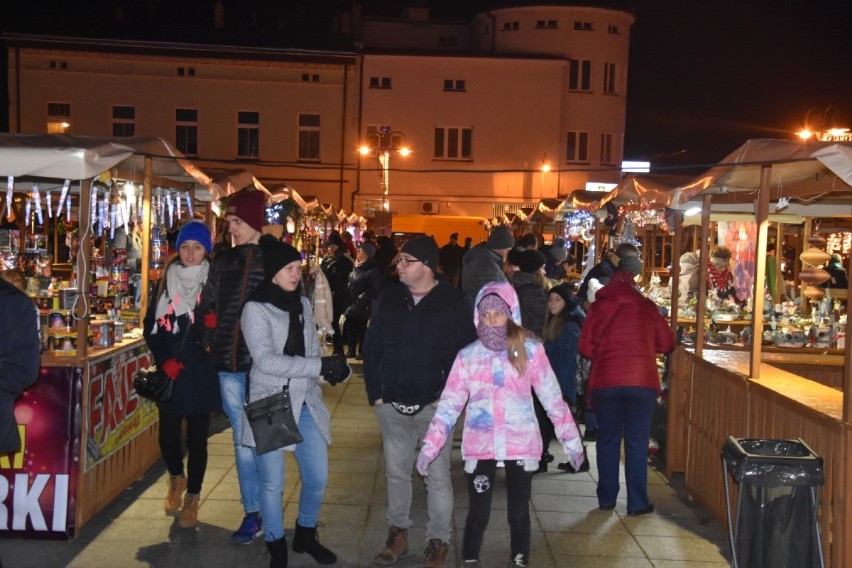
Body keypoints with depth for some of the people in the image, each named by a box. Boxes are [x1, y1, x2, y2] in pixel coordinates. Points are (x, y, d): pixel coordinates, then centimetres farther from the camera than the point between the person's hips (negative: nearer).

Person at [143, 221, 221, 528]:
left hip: (201, 376, -2)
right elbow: (150, 327, 6)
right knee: (168, 435, 6)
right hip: (170, 376, 2)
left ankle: (192, 498, 22)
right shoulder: (166, 283, 4)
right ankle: (177, 478, 37)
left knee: (197, 438, 5)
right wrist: (164, 361, -5)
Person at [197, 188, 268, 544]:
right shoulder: (223, 261, 10)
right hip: (230, 364, 4)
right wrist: (210, 339, 7)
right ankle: (252, 512, 16)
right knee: (243, 440, 8)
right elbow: (206, 306, 17)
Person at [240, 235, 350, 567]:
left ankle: (305, 535, 35)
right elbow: (266, 361, -20)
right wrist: (320, 366, -22)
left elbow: (312, 352, 11)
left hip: (306, 404, 6)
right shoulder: (255, 309, -11)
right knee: (272, 484, 4)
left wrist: (334, 368, -11)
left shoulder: (302, 305, 9)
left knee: (318, 478, 10)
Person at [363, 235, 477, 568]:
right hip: (391, 405, 4)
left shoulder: (454, 302, -6)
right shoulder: (388, 297, 4)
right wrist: (375, 393, 3)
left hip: (434, 406, -3)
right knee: (396, 473, 14)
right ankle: (397, 534, 30)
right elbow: (372, 349, 8)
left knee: (437, 476, 5)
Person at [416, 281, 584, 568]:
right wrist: (430, 447, -4)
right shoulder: (467, 355, 2)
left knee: (519, 511, 10)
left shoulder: (530, 349, -2)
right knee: (478, 513, 6)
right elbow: (449, 403, 1)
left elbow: (552, 398, 1)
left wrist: (571, 440, 2)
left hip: (521, 445, 0)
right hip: (479, 446, 1)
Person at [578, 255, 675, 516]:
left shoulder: (598, 307, 3)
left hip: (605, 381, 1)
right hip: (642, 381, -1)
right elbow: (667, 344, 10)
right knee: (637, 442, 6)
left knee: (608, 439, 13)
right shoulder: (647, 307, 3)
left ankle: (606, 499, 19)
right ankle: (637, 503, 8)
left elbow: (585, 347, 2)